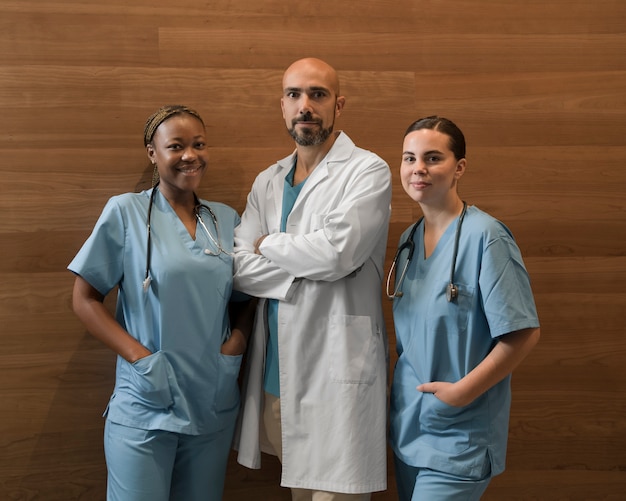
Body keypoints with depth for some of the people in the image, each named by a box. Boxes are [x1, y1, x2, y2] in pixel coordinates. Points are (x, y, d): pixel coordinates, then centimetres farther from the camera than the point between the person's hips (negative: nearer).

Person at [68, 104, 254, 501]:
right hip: (145, 408, -4)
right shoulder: (125, 212, -4)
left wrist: (234, 349, -5)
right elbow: (85, 299, -3)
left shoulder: (227, 219, 7)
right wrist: (141, 358, -13)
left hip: (215, 407, 4)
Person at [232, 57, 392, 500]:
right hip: (277, 369, 6)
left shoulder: (367, 171, -5)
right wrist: (309, 271, -11)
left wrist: (269, 244, -3)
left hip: (336, 371, -6)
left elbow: (336, 251, -19)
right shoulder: (268, 183, 12)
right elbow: (239, 268, 2)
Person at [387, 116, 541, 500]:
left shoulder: (485, 236, -17)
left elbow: (524, 334, -18)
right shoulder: (409, 240, 4)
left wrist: (462, 391, -17)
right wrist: (405, 389, 5)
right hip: (407, 424, 7)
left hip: (458, 436, -6)